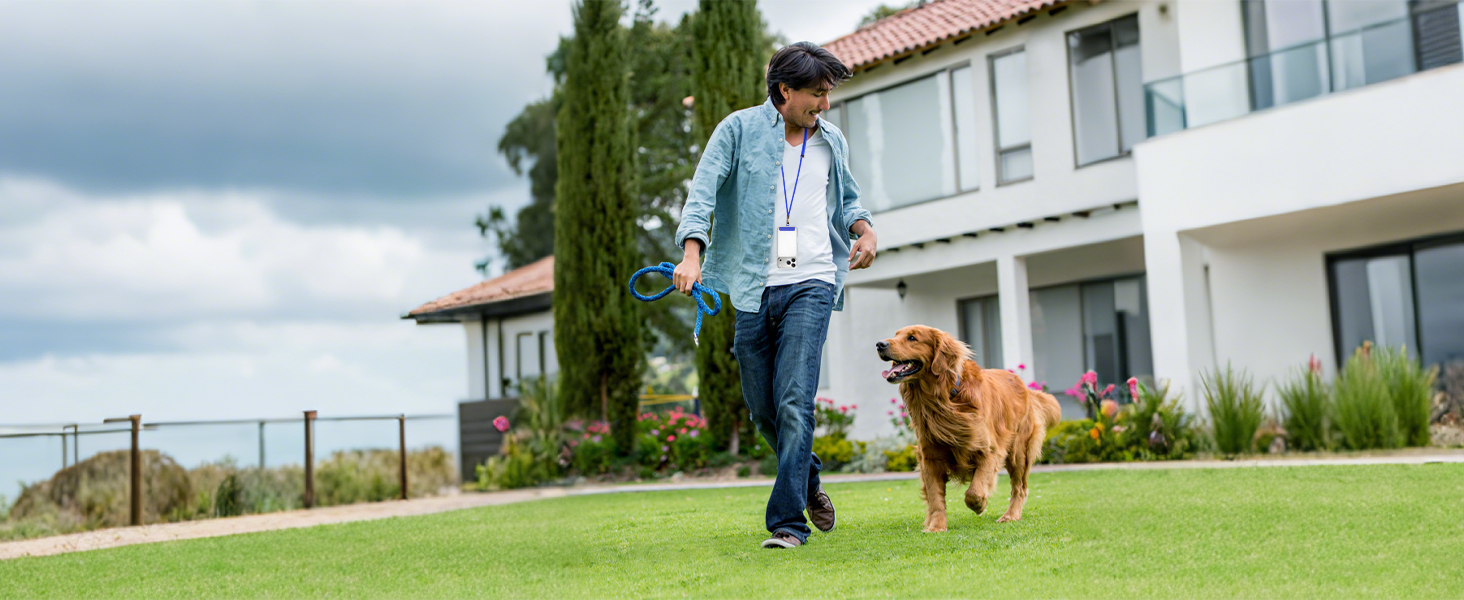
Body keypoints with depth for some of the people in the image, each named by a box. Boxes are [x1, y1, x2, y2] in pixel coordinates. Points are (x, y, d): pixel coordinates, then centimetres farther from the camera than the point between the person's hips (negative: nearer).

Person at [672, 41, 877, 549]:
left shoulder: (832, 141, 13)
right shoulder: (739, 129, 2)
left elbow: (845, 198, 29)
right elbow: (703, 190, -7)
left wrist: (864, 229, 7)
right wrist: (692, 251, -23)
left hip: (810, 283, 0)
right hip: (752, 287, 0)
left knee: (794, 402, -13)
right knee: (762, 408, 8)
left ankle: (788, 522, -10)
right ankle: (809, 482, 35)